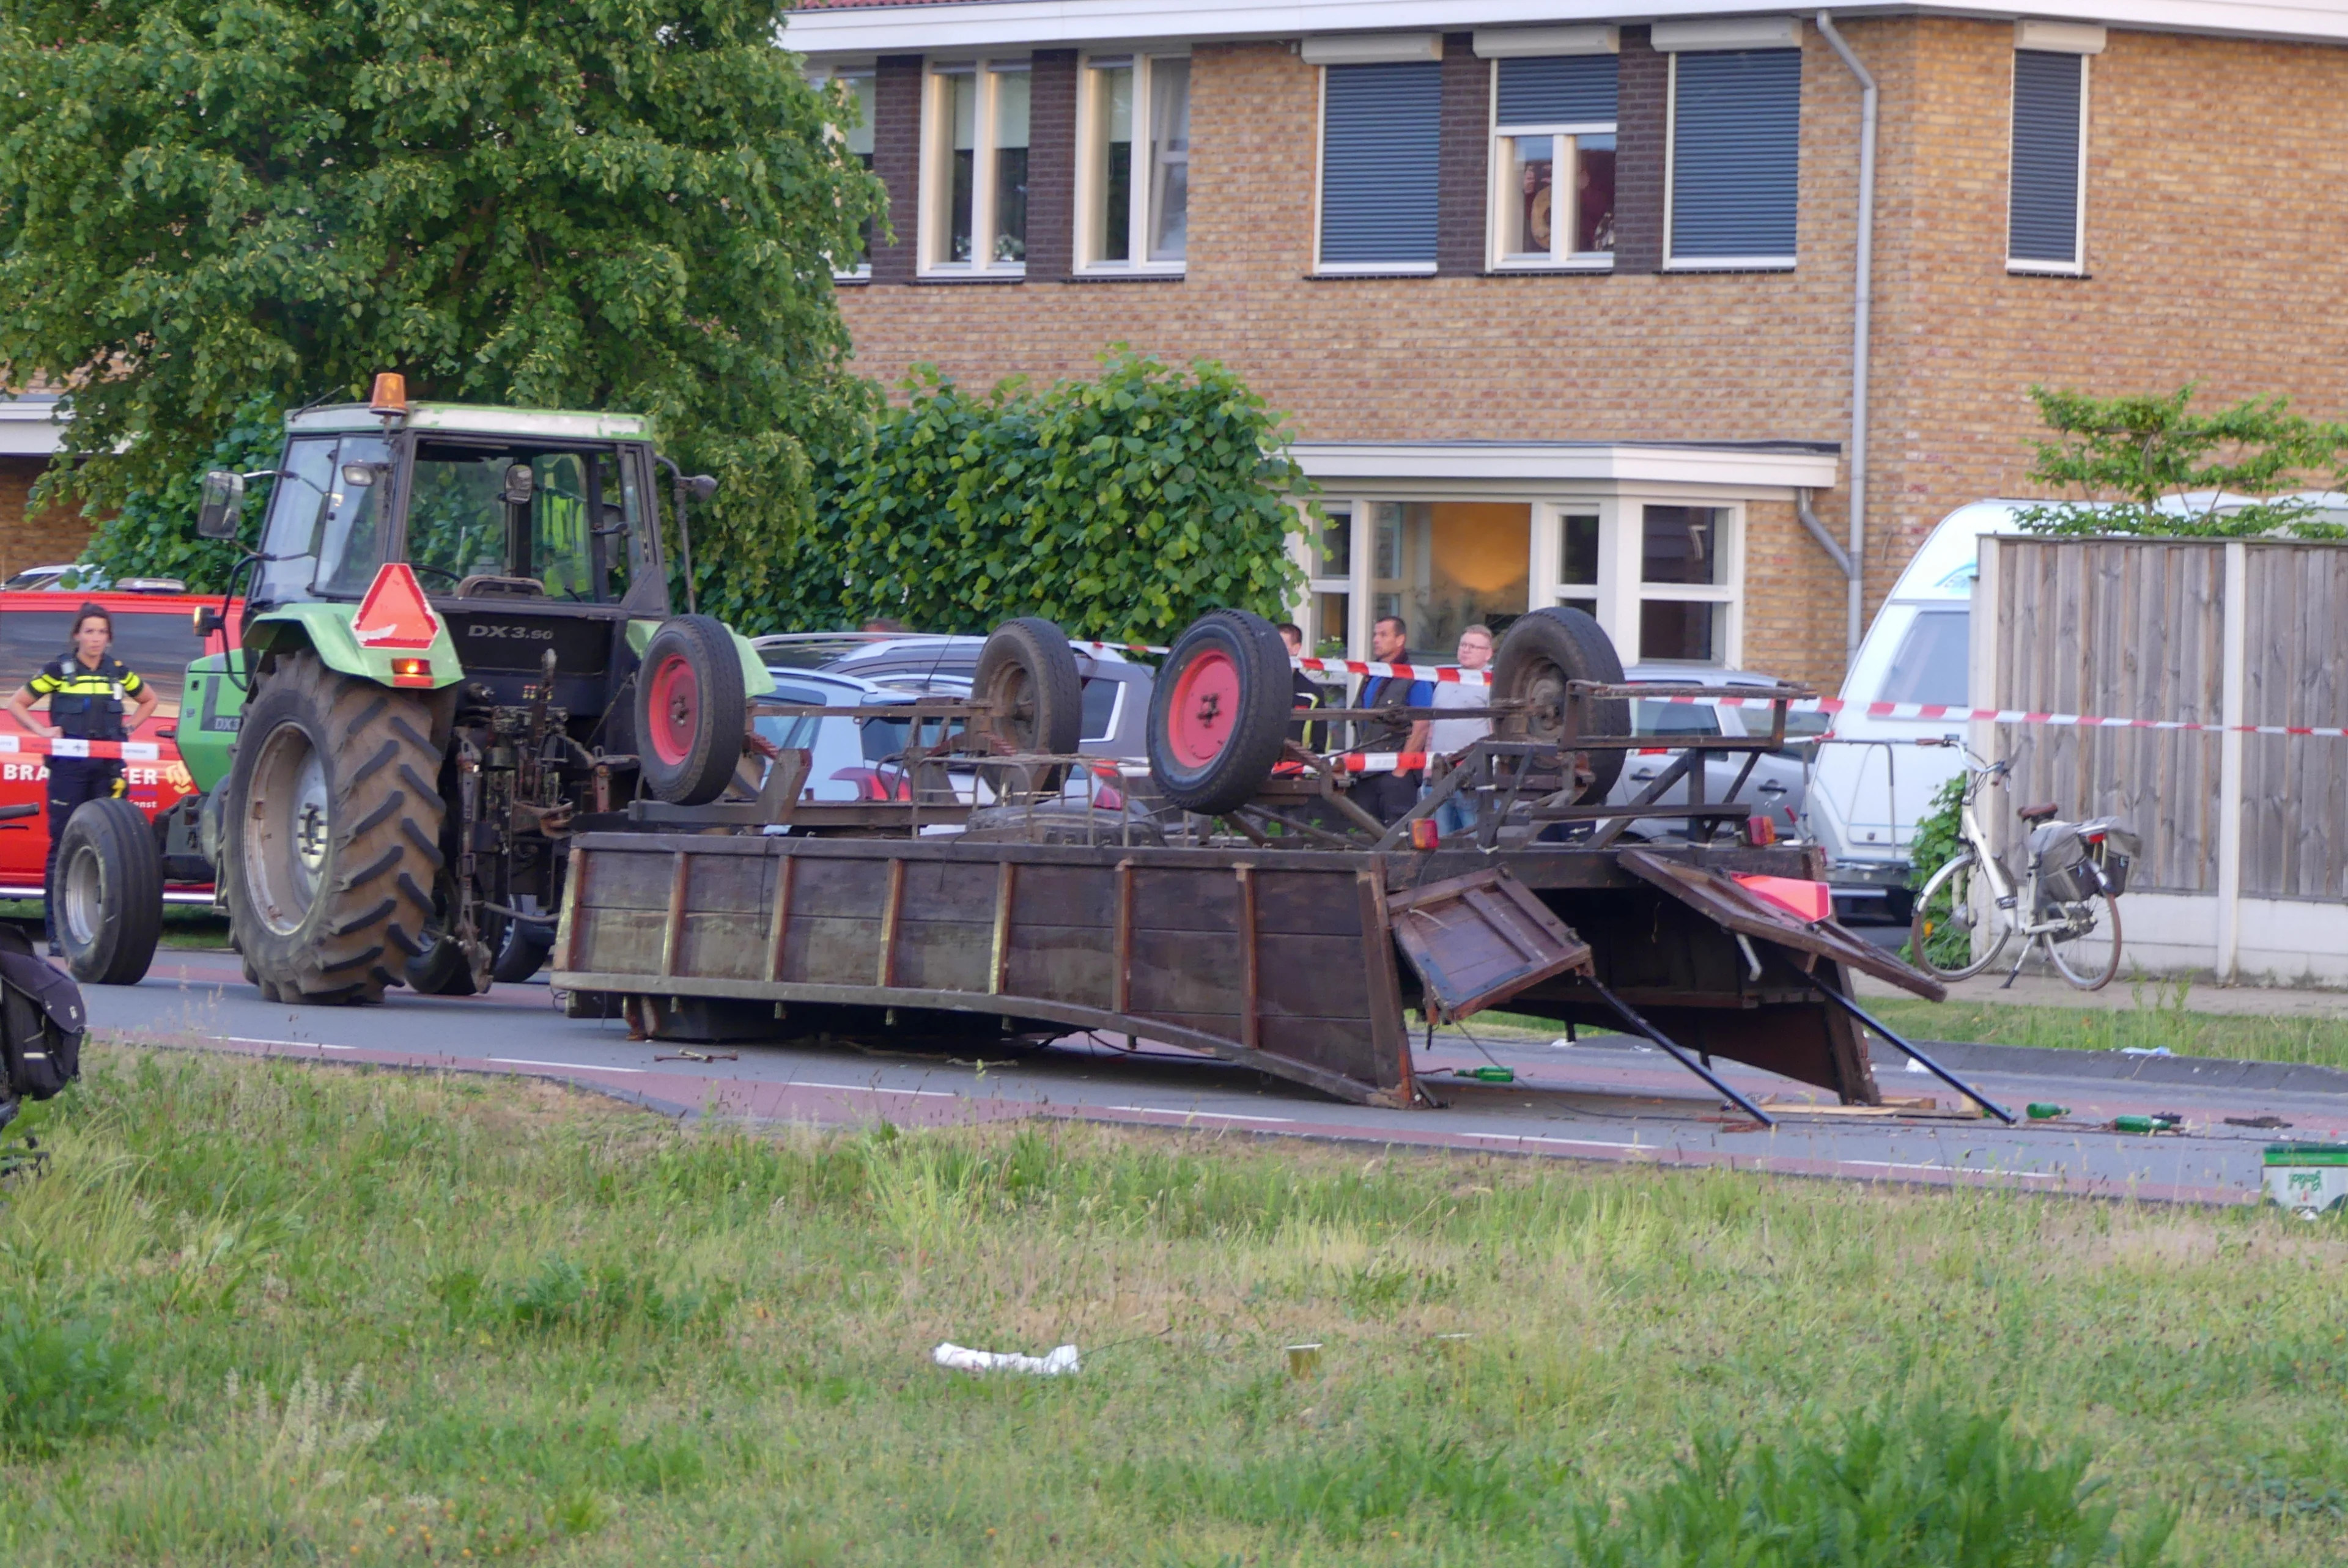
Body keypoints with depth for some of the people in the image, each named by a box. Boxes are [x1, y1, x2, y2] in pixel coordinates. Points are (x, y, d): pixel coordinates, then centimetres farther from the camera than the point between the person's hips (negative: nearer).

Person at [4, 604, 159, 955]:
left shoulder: (118, 673, 10)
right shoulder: (58, 671, 1)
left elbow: (149, 700, 28)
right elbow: (16, 704, 9)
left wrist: (126, 728, 12)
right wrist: (44, 732, -4)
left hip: (107, 768, 3)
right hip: (67, 766, -3)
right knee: (63, 847, -3)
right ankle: (57, 933, -2)